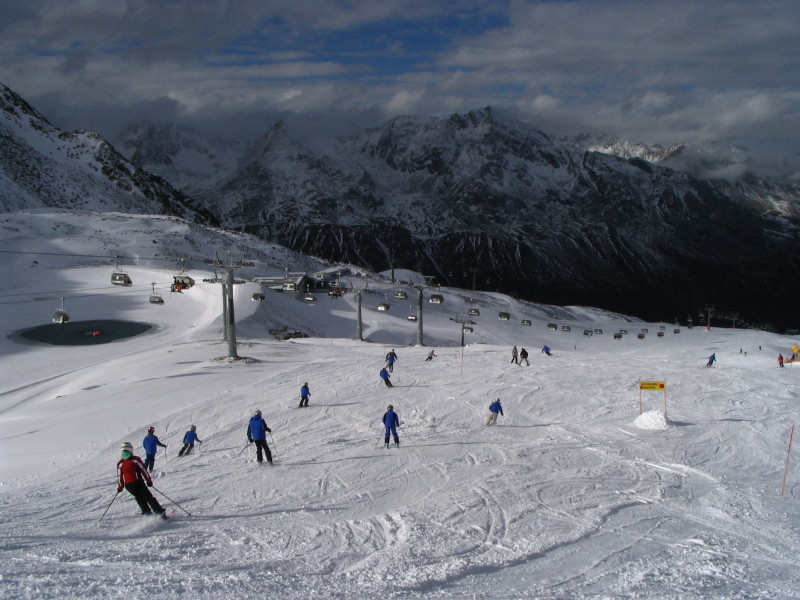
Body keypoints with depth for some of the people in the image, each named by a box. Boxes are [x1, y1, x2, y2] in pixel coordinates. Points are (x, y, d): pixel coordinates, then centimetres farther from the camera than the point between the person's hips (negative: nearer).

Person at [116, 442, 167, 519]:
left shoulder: (120, 464, 4)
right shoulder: (135, 459, -2)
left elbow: (119, 477, 6)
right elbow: (143, 470, -2)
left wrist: (119, 487, 17)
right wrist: (149, 481, 5)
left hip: (128, 485, 2)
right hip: (138, 482, -2)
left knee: (139, 498, 20)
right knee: (148, 497, 3)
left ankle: (147, 512, 14)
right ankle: (160, 512, -4)